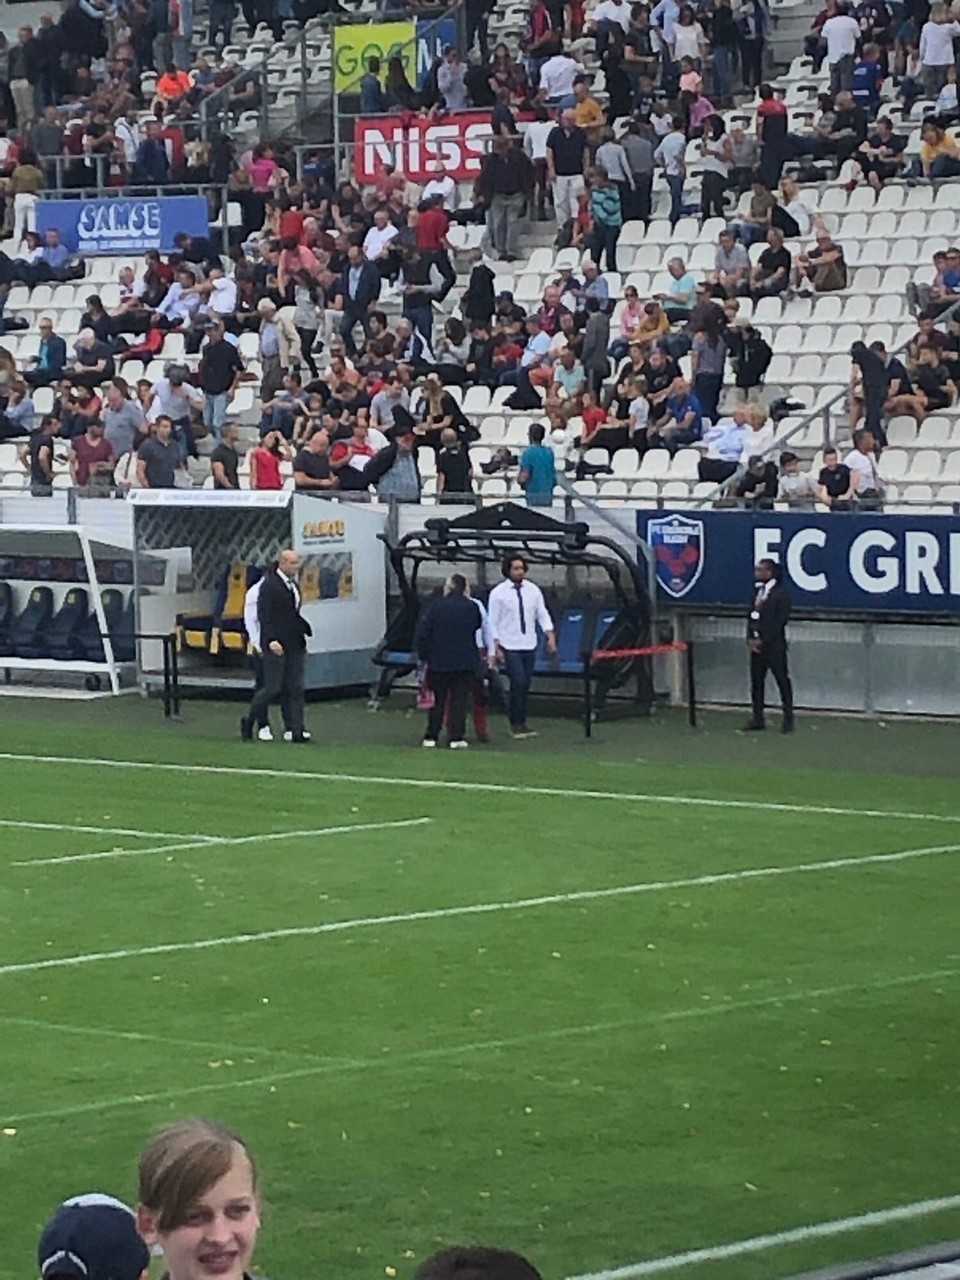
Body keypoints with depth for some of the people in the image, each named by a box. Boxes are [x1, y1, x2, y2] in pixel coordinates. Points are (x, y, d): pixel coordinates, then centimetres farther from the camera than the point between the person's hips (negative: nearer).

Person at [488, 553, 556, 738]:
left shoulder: (533, 590, 6)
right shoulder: (498, 593, -5)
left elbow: (543, 614, 8)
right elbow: (492, 623, -5)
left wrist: (551, 636, -5)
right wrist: (496, 648, -10)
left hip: (529, 646, 4)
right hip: (509, 647, -4)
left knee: (525, 686, 8)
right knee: (518, 683, -12)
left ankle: (521, 723, 16)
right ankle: (516, 724, -3)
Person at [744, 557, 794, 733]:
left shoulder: (781, 593, -8)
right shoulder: (757, 591, 13)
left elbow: (780, 621, -12)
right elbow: (751, 616, 13)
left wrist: (763, 640, -14)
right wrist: (750, 638, -1)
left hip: (774, 645, -7)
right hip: (756, 644, 7)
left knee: (782, 681, -2)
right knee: (756, 681, 7)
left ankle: (788, 719, 1)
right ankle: (758, 718, 13)